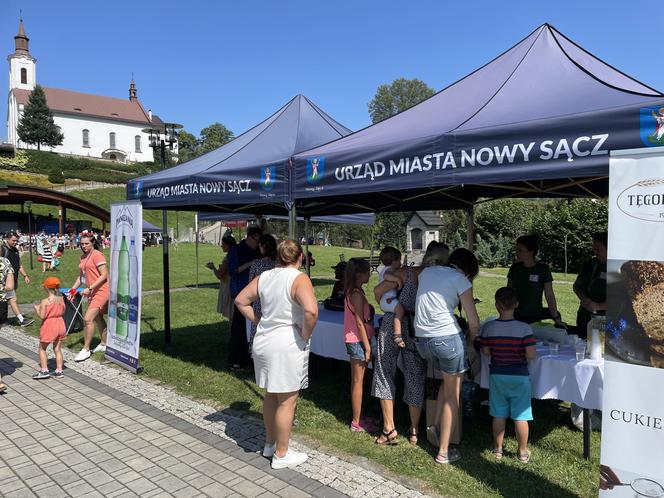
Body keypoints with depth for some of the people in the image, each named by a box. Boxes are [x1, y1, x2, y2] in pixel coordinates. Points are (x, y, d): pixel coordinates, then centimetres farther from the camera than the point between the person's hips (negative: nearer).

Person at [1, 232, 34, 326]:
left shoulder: (15, 250, 15)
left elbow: (20, 265, 22)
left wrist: (25, 275, 14)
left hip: (14, 279, 8)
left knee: (7, 299, 14)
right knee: (13, 299, -12)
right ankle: (21, 320, -18)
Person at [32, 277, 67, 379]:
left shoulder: (45, 301, -17)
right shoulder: (61, 299, -1)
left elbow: (42, 316, -18)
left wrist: (37, 308, -2)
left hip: (48, 326, -5)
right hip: (60, 324, 6)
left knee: (42, 348, 12)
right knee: (57, 349, 13)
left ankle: (44, 370, 11)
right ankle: (59, 371, 16)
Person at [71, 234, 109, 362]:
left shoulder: (97, 255, -14)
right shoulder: (83, 257, 12)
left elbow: (104, 275, -19)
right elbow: (81, 276, 19)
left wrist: (89, 288, -22)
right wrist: (73, 289, 7)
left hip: (101, 290, -9)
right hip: (93, 292, 9)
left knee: (88, 319, -12)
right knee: (98, 318, 19)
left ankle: (86, 350, -2)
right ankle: (104, 344, 33)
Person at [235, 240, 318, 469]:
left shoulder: (264, 277, 4)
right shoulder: (299, 279, -16)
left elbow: (240, 300, 13)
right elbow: (311, 311, -31)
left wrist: (257, 321, 12)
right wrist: (306, 335, -16)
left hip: (263, 342, 7)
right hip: (287, 345, -7)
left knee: (271, 395, 23)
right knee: (287, 400, 7)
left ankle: (270, 443, 39)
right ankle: (281, 454, 20)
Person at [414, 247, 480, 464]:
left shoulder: (426, 272, 13)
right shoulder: (460, 280, -3)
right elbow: (474, 323, -3)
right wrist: (470, 342, 14)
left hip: (422, 339, 6)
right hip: (448, 338, -6)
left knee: (447, 380, 29)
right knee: (452, 396, 10)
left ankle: (439, 426, 26)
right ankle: (443, 452, 19)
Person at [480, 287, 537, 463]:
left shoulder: (488, 328, -9)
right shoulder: (524, 328, -15)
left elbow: (486, 352, -4)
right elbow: (531, 355, -18)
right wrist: (520, 353, 4)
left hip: (497, 374, 2)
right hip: (519, 376, -2)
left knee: (499, 414, 15)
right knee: (521, 416, 10)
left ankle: (498, 449, 27)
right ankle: (523, 452, 22)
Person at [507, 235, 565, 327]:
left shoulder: (542, 269, -8)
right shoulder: (515, 268, 1)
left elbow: (549, 296, -8)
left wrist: (556, 319, -12)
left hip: (535, 317, -2)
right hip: (516, 316, 3)